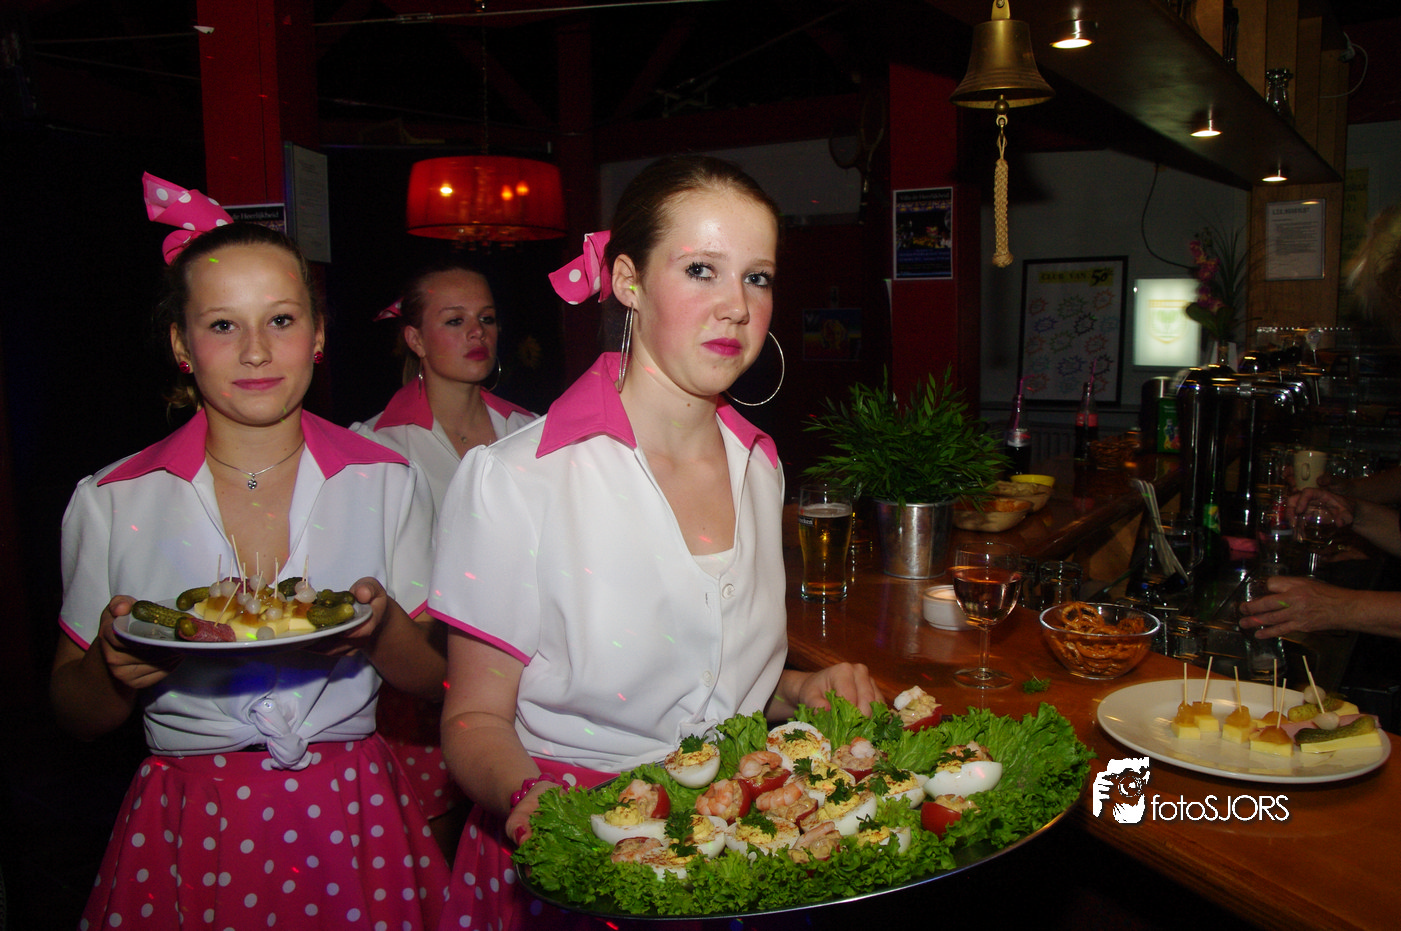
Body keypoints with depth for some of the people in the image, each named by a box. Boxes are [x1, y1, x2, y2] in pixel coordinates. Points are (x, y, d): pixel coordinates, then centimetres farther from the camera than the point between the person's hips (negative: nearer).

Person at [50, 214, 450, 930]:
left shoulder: (388, 483, -3)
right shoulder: (111, 502, -3)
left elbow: (436, 681, 1)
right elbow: (76, 717, 5)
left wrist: (382, 628, -19)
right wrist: (112, 669, -17)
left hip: (352, 816, 0)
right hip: (188, 831, 1)